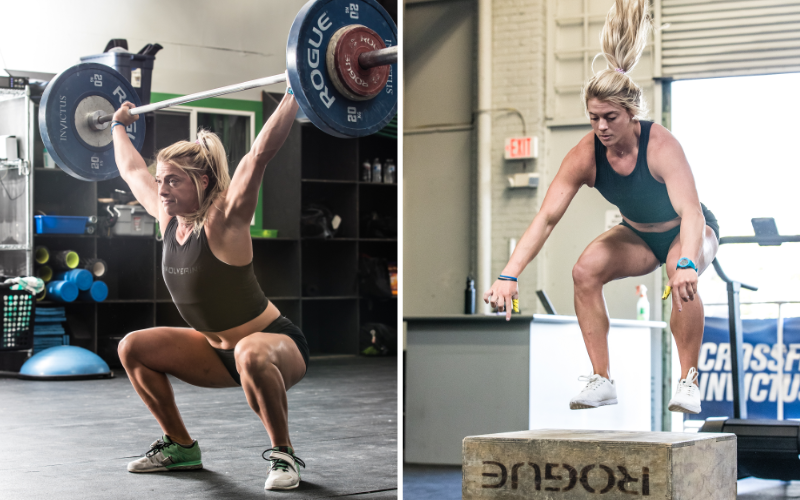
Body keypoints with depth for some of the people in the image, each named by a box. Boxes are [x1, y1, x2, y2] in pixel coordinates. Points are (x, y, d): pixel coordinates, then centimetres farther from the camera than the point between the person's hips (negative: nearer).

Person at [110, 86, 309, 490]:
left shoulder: (223, 218, -20)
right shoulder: (168, 220, -2)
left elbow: (261, 153, -31)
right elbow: (131, 169, 15)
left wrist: (294, 94, -35)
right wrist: (118, 127, 28)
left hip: (278, 345, -8)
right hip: (219, 351, 8)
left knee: (251, 354, -41)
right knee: (133, 348, 2)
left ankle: (283, 454, -22)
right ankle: (180, 446, 13)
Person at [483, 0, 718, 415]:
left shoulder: (660, 145, -35)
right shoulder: (586, 155, -24)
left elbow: (691, 212, -45)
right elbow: (545, 218, -28)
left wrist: (686, 264, -66)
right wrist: (509, 275, -41)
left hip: (689, 231, -4)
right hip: (638, 234, 4)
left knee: (683, 279, -36)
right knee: (586, 271, -22)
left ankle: (688, 380, -20)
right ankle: (601, 380, -16)